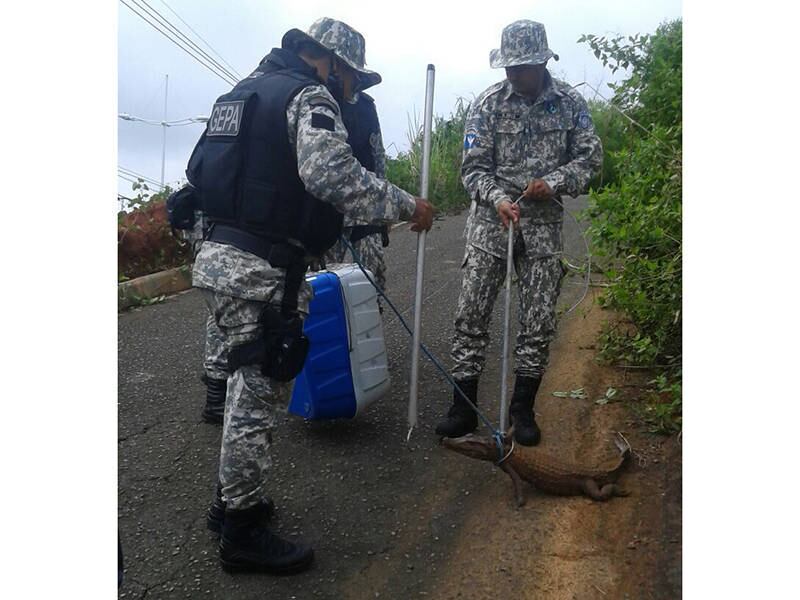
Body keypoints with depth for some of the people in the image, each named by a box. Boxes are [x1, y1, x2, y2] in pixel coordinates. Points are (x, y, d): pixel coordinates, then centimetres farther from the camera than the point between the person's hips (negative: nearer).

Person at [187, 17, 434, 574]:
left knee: (248, 387, 20)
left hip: (220, 254, 10)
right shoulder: (309, 95, -8)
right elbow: (332, 173, -24)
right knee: (259, 396, -1)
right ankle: (244, 532, 12)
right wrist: (407, 206, -16)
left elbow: (202, 169, 25)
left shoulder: (245, 89, 21)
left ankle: (236, 498, 34)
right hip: (262, 270, -10)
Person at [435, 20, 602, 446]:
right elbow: (473, 167, -3)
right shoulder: (488, 104, -2)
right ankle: (464, 407, 7)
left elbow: (590, 156, 5)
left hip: (544, 223, 1)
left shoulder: (569, 102, 2)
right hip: (491, 219, -1)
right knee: (471, 315, -4)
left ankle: (523, 409, 16)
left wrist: (555, 181, -14)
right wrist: (498, 198, -21)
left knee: (538, 322, 2)